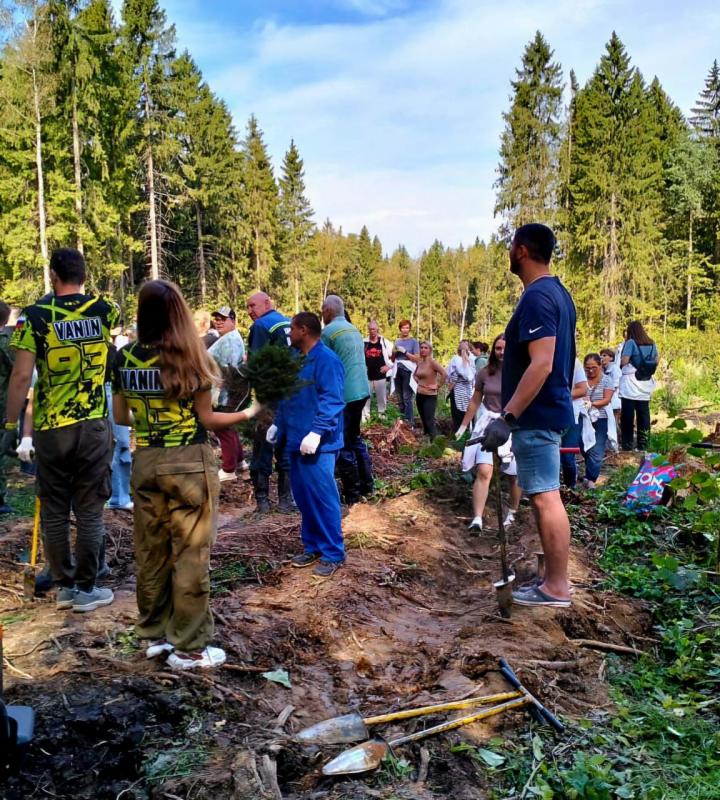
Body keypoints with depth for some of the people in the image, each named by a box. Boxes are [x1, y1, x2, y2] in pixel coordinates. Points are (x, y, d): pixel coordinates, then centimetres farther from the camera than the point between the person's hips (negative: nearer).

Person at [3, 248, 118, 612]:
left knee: (54, 511, 11)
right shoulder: (103, 310, 1)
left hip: (50, 428, -1)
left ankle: (64, 586, 21)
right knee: (89, 511, 7)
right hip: (93, 426, 1)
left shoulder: (35, 315, -6)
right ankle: (86, 589, 13)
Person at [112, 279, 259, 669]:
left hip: (145, 462, 5)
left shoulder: (125, 357, 1)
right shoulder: (189, 358, -12)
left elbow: (121, 417, 8)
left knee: (151, 554, 16)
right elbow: (207, 420, -8)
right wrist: (247, 413, 7)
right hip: (188, 463, -5)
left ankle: (154, 634, 30)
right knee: (189, 556, 4)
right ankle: (188, 648, 13)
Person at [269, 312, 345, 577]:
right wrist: (278, 423, 22)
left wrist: (317, 432, -28)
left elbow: (332, 401, -22)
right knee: (303, 498, 15)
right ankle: (312, 546, 27)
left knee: (323, 498, -3)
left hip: (317, 445, -9)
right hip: (296, 441, 9)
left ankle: (333, 553, 8)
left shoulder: (326, 360, -14)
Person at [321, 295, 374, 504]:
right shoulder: (354, 329, 13)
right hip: (361, 391, 8)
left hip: (342, 395, -8)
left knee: (343, 444, 1)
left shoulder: (328, 331, -12)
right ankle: (366, 485, 25)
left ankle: (352, 494, 7)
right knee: (355, 438, 20)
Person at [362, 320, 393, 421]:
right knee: (366, 398, 2)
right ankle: (365, 417, 8)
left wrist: (388, 366, -7)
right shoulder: (363, 343, 4)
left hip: (381, 376, 0)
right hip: (367, 376, 1)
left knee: (382, 398, 8)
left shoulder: (385, 342, 1)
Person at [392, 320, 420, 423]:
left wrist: (405, 351, -13)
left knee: (407, 398, -13)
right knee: (400, 398, 9)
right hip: (398, 371, 6)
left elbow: (417, 358, -8)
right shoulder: (397, 341, 13)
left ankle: (409, 422, -12)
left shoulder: (414, 341, -1)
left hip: (408, 371, -5)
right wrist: (394, 352, -1)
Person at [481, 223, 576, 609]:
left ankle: (557, 587, 6)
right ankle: (554, 579, 24)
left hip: (536, 415, -10)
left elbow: (541, 364, -27)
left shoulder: (536, 297, -18)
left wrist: (506, 417, -27)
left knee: (545, 498, -3)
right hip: (547, 410, 10)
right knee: (545, 496, 15)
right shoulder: (557, 292, 14)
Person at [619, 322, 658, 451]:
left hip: (630, 386, -5)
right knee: (643, 417, 7)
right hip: (645, 387, 6)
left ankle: (627, 446, -2)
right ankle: (642, 446, 8)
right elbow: (656, 361, 18)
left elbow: (623, 361, -14)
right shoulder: (652, 344, 11)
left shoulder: (631, 342, -7)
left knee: (627, 418, -2)